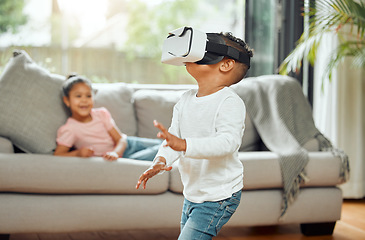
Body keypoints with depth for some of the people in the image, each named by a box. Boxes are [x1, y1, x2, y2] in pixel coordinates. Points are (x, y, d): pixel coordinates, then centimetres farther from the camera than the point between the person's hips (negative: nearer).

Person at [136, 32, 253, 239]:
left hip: (219, 197, -8)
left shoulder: (230, 102, -18)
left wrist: (183, 145, -43)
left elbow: (228, 142, -32)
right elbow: (172, 139, 2)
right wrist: (161, 161, -20)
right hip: (192, 194, 8)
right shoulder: (186, 100, 6)